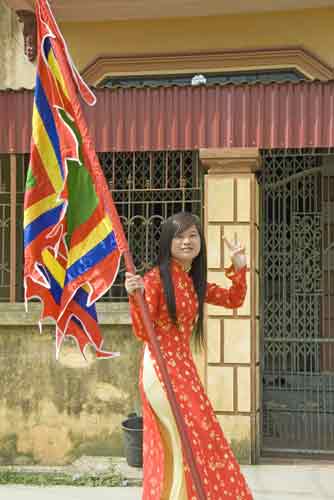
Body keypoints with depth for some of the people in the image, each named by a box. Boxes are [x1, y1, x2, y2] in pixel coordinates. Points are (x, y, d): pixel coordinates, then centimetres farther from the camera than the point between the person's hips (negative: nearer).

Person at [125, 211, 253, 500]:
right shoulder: (156, 279, -13)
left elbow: (234, 300, 18)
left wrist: (239, 267, 6)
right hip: (162, 368, -8)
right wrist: (135, 298, -31)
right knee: (195, 443, -5)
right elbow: (143, 333, -16)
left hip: (183, 367, 8)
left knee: (173, 450, 14)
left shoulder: (194, 282, 9)